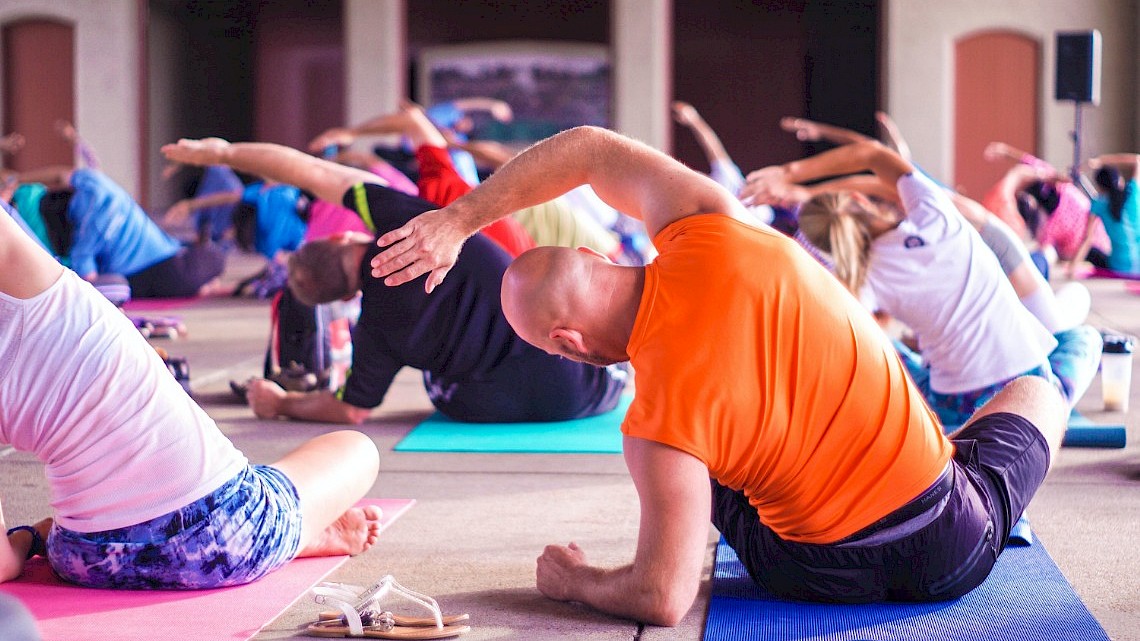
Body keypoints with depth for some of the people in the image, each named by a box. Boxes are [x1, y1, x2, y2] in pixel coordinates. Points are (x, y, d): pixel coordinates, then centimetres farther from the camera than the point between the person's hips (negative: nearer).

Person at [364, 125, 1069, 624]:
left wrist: (571, 580, 0)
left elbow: (663, 599, -19)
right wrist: (457, 220, 6)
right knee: (1037, 393, 32)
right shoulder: (710, 232, -16)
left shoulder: (659, 427, -24)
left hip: (820, 576, -1)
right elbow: (590, 148, 1)